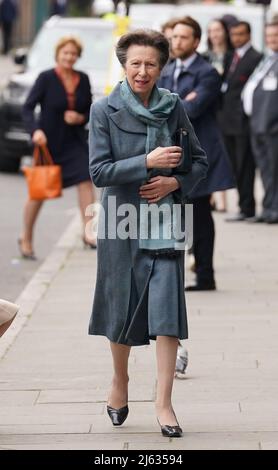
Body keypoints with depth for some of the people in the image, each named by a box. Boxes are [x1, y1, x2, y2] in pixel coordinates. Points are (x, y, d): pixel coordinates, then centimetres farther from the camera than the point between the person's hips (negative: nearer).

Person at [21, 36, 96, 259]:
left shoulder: (83, 79, 3)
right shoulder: (46, 78, -9)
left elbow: (90, 110, 11)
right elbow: (28, 107, -13)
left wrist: (81, 118, -11)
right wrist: (35, 130, -28)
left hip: (75, 141, 3)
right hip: (48, 142, -3)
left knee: (86, 181, -14)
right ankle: (26, 239, 22)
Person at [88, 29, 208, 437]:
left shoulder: (173, 108, 2)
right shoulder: (105, 111, -4)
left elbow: (200, 161, 10)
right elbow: (99, 171, -10)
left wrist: (176, 182, -8)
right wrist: (147, 162, -18)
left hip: (165, 221, 1)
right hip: (123, 223, -1)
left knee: (167, 309, -7)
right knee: (123, 307, 10)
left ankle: (164, 402, -4)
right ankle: (120, 379, 35)